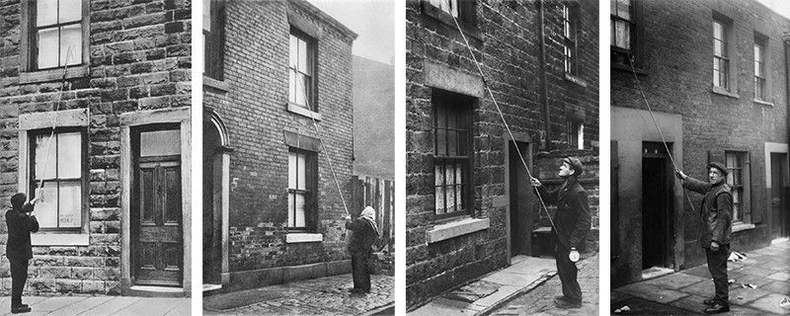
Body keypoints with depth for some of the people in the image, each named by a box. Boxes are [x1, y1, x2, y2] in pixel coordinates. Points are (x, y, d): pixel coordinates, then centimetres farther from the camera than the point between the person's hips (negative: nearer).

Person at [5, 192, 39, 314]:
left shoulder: (9, 213, 4)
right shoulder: (22, 218, -22)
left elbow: (21, 211, 27)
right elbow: (35, 228, -9)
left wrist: (32, 203, 37)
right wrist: (32, 216, 5)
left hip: (12, 250, 9)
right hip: (20, 251, -9)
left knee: (17, 277, 17)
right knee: (20, 277, -3)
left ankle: (17, 303, 26)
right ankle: (16, 306, 0)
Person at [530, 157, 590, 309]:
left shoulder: (578, 193, -23)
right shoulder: (564, 187, 6)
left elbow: (584, 221, -25)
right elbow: (550, 199, 22)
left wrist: (574, 243, -28)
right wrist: (540, 187, 4)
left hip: (569, 240, -9)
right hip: (560, 238, 9)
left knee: (567, 271, 3)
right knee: (562, 269, 21)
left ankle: (574, 300, 21)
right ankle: (568, 295, 37)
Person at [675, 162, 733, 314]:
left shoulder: (723, 193, -18)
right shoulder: (712, 188, 12)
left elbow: (723, 217, -22)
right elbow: (699, 186, 34)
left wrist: (716, 239, -24)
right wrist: (684, 178, 38)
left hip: (718, 240, -10)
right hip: (709, 238, 10)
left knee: (718, 270, -5)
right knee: (715, 269, 19)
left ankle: (722, 303, 1)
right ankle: (719, 296, 30)